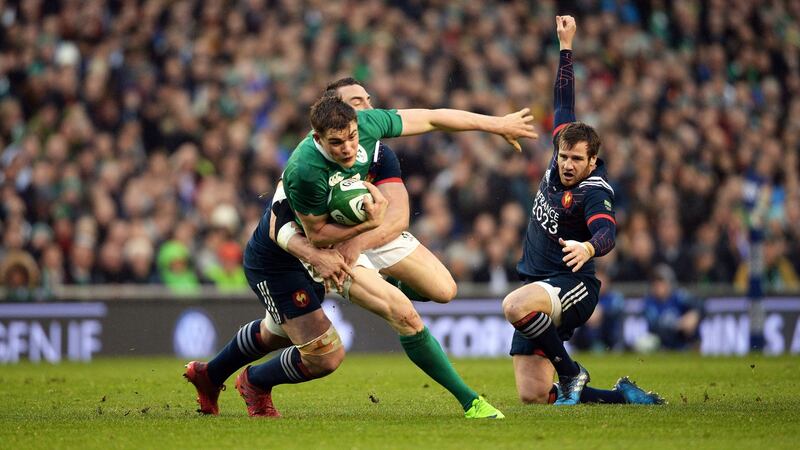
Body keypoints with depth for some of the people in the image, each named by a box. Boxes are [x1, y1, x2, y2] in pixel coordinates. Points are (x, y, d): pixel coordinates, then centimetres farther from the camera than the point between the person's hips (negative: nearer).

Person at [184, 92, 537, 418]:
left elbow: (431, 118, -7)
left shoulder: (367, 124, -22)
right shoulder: (305, 172, -39)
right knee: (325, 357, -3)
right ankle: (255, 382, 24)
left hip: (331, 250, 7)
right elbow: (316, 234, -22)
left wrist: (496, 124, -1)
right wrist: (370, 223, -30)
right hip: (276, 260, -6)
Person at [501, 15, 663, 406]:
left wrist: (588, 248, -55)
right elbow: (564, 104, 16)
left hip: (572, 286, -8)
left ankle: (570, 373, -17)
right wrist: (565, 47, 20)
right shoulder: (558, 164, 6)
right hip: (538, 290, 8)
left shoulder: (594, 193, -14)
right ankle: (624, 395, 15)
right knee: (532, 396, -2)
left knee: (516, 306, -40)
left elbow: (607, 233, -32)